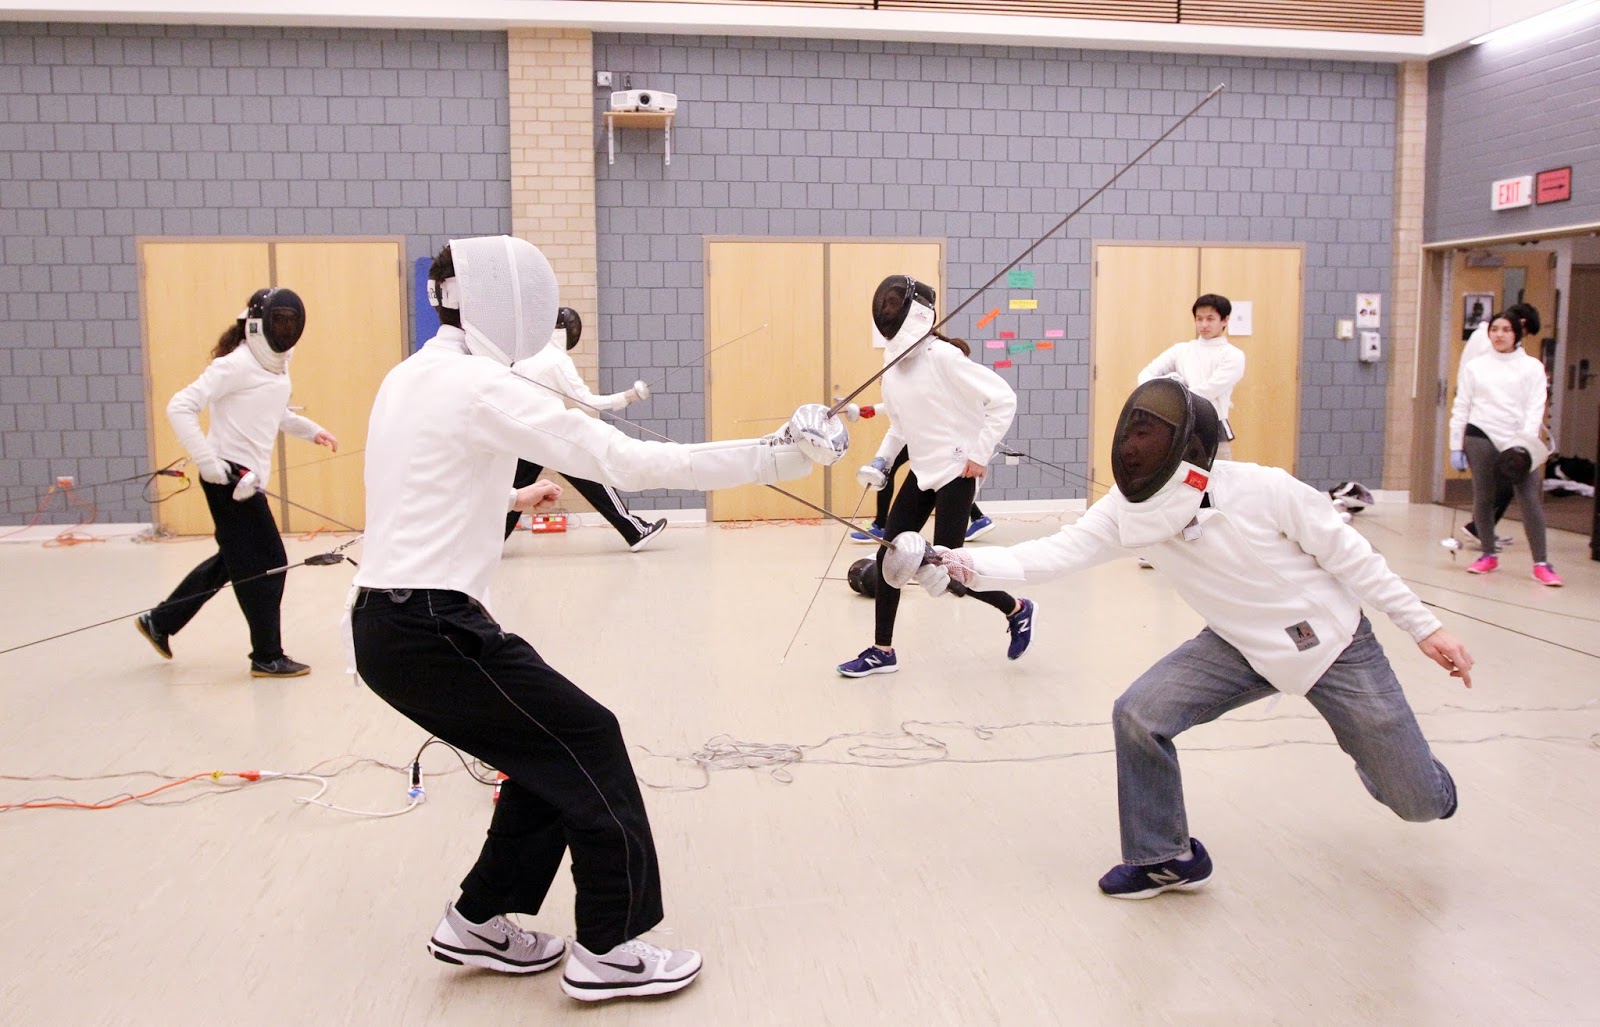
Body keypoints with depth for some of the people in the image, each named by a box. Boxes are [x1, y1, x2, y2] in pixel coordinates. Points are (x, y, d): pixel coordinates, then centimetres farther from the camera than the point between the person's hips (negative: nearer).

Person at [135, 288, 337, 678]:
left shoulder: (277, 364, 10)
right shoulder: (235, 364, -17)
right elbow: (180, 408, -21)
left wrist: (312, 430, 14)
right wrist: (208, 462, -25)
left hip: (248, 476, 9)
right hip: (229, 475, -9)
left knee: (235, 560, 19)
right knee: (266, 563, -4)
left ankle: (159, 621, 33)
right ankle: (267, 657, 7)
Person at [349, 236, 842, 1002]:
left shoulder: (410, 379, 13)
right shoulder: (480, 385, -16)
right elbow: (628, 462, -21)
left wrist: (508, 498, 37)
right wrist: (773, 456, -19)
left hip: (393, 624, 9)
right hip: (429, 630, -9)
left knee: (552, 755, 18)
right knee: (589, 747, 2)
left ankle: (478, 922, 28)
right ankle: (605, 951, 12)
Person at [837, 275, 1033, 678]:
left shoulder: (943, 357, -19)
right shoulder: (892, 364, 5)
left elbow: (1004, 400, -20)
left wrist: (979, 454, -18)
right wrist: (881, 459, 5)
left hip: (956, 472, -7)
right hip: (922, 472, 8)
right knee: (889, 555, 2)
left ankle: (1016, 610, 20)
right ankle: (882, 651, 13)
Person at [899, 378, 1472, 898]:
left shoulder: (1265, 490, -29)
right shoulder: (1127, 511, -18)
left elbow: (1353, 559, -16)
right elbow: (1049, 556, -28)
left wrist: (1424, 628, -12)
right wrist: (956, 563, -41)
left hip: (1334, 643, -3)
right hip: (1242, 646, 3)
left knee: (1418, 805, 3)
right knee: (1138, 717, -19)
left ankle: (1377, 753, 42)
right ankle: (1168, 858, 4)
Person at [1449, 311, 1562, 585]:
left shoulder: (1532, 367, 6)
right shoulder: (1474, 367, 9)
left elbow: (1535, 407, -3)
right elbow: (1460, 407, 9)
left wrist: (1527, 441, -17)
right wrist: (1455, 446, 4)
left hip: (1518, 441, -1)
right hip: (1481, 436, 1)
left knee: (1531, 499, -7)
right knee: (1483, 498, 6)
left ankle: (1541, 564, -3)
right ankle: (1489, 556, 20)